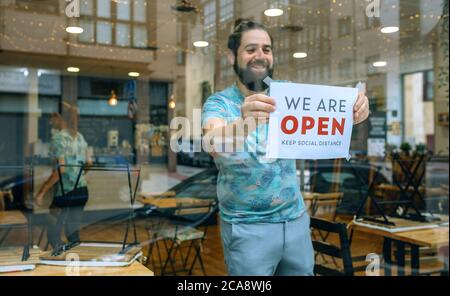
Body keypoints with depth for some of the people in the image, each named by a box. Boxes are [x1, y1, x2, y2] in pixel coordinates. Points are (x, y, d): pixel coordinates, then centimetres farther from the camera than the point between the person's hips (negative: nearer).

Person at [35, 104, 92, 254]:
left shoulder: (58, 138, -12)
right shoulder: (80, 137, 8)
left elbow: (61, 168, -20)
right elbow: (88, 163, 14)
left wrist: (42, 192, -18)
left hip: (65, 193, -7)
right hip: (82, 191, 7)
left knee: (53, 233, 5)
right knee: (73, 233, 16)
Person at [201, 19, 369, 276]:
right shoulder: (219, 103, -8)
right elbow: (213, 144, -29)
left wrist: (350, 114, -35)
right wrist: (244, 123, -49)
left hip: (296, 219, 4)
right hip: (247, 228, -3)